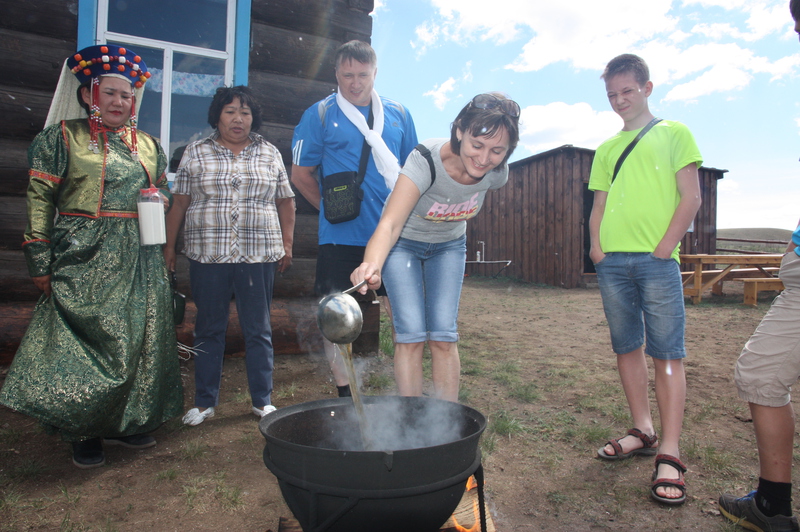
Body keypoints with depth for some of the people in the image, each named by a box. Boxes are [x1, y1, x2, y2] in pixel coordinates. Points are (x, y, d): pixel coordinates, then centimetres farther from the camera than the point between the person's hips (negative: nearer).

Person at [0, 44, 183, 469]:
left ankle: (125, 422, 23)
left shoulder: (148, 146, 15)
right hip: (83, 259, -4)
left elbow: (163, 192, 27)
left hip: (139, 261, 5)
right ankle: (84, 432, 16)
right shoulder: (61, 137, 2)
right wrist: (39, 262, -8)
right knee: (82, 342, 0)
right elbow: (39, 200, -3)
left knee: (137, 341, 8)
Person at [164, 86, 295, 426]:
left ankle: (262, 401, 18)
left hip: (258, 256, 0)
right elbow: (179, 205, 8)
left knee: (258, 330, 6)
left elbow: (286, 203, 11)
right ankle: (204, 402, 21)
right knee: (209, 329, 8)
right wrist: (169, 247, 4)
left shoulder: (270, 154, 10)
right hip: (208, 256, 0)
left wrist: (287, 244, 5)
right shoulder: (196, 153, 8)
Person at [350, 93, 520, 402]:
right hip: (403, 244, -3)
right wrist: (372, 265, -63)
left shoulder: (497, 172, -20)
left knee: (444, 336, -4)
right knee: (411, 335, -11)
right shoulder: (426, 160, -35)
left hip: (449, 247, 4)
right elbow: (390, 224, -46)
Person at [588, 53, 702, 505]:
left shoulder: (673, 134, 8)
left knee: (667, 353, -5)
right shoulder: (606, 149, 20)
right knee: (627, 347, 8)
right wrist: (596, 244, 2)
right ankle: (644, 432, 21)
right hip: (612, 261, 5)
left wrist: (666, 246, -10)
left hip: (656, 259, -4)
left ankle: (670, 455, 0)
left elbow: (691, 198, 0)